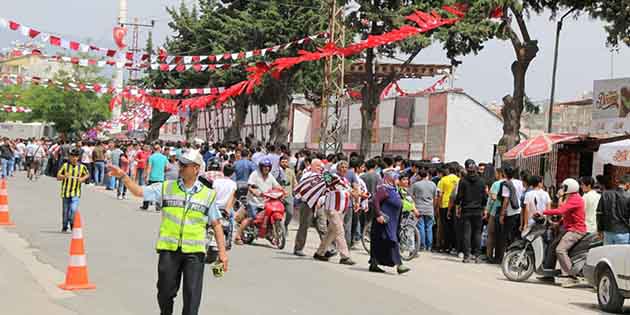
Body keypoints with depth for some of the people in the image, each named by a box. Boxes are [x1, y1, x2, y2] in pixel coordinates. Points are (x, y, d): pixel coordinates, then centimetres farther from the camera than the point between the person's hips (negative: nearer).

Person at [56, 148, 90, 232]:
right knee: (65, 211, 10)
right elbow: (58, 177, 2)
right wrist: (64, 176, -18)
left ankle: (73, 224, 4)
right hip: (65, 192, 1)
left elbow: (87, 174, 18)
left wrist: (82, 179, -2)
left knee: (73, 209, -17)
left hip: (76, 193, -1)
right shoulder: (65, 165, -2)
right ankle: (64, 227, 27)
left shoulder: (82, 167, 0)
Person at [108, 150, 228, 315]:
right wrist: (123, 176, -7)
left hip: (194, 252, -1)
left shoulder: (208, 195, 4)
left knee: (192, 294, -4)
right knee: (165, 291, 12)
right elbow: (139, 191, 7)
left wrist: (222, 252, 1)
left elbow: (216, 225, 6)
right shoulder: (166, 188, 6)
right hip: (169, 249, 2)